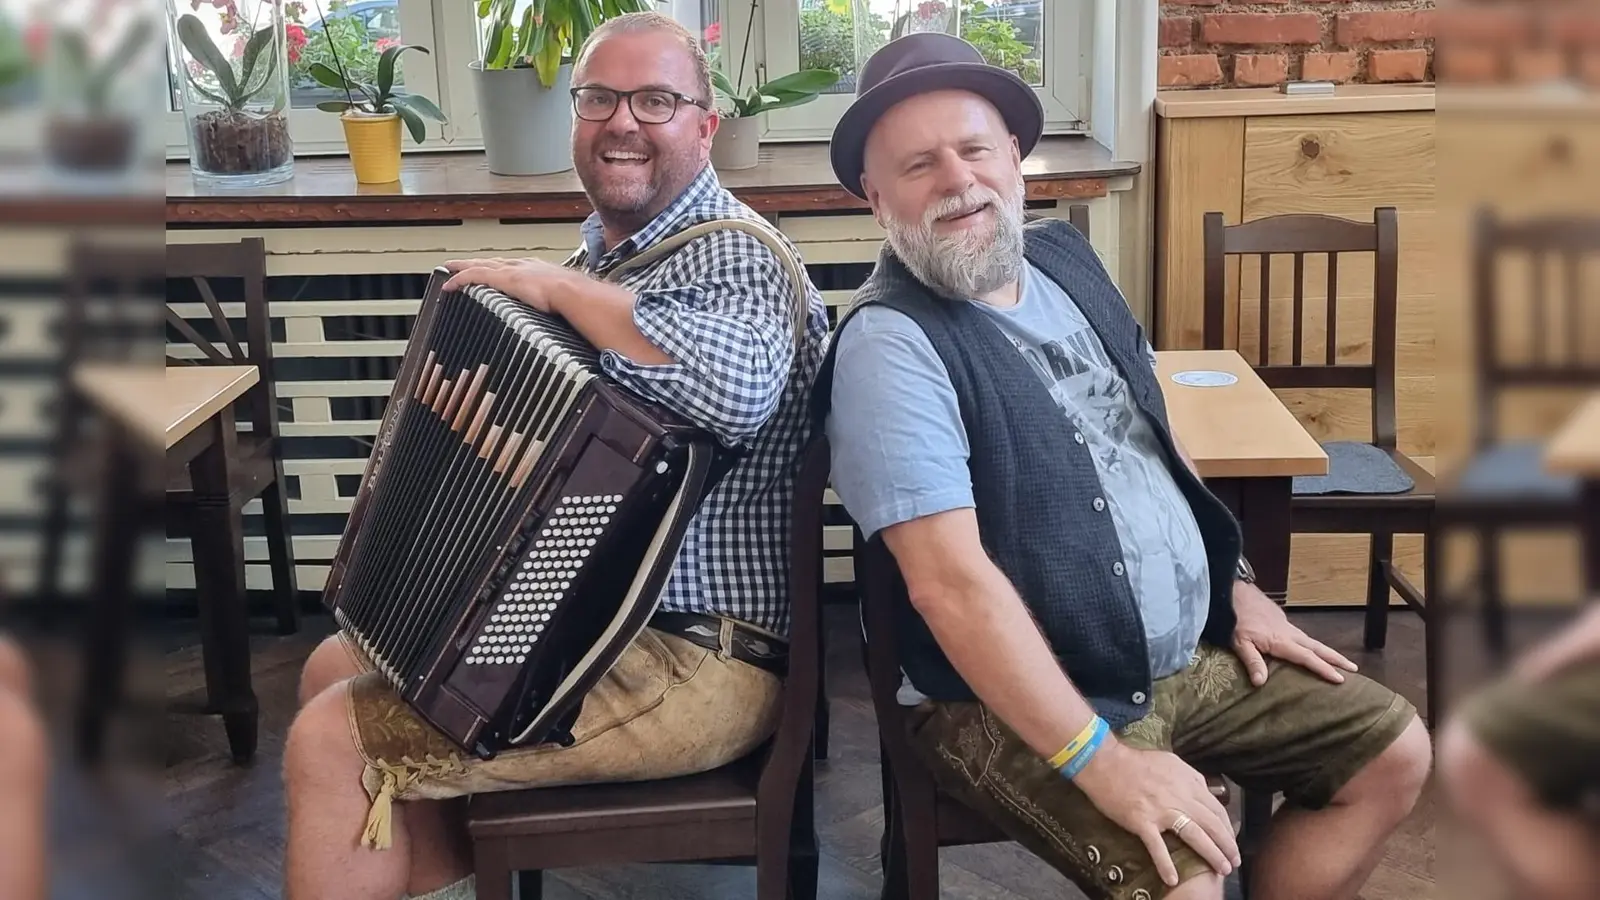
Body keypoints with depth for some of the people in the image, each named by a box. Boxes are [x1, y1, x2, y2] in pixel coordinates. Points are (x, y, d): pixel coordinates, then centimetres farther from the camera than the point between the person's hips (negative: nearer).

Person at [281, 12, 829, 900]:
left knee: (330, 742, -11)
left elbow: (738, 388, -40)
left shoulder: (731, 254, -16)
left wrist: (555, 285, -28)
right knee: (335, 669, 18)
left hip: (693, 668, -10)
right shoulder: (610, 252, 12)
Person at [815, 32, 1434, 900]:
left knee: (1392, 750, 7)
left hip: (1189, 652, 8)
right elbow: (951, 578, -27)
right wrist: (1100, 759, -30)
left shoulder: (1062, 255, 6)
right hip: (1014, 698, -8)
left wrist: (1238, 585, 14)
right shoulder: (889, 342, -20)